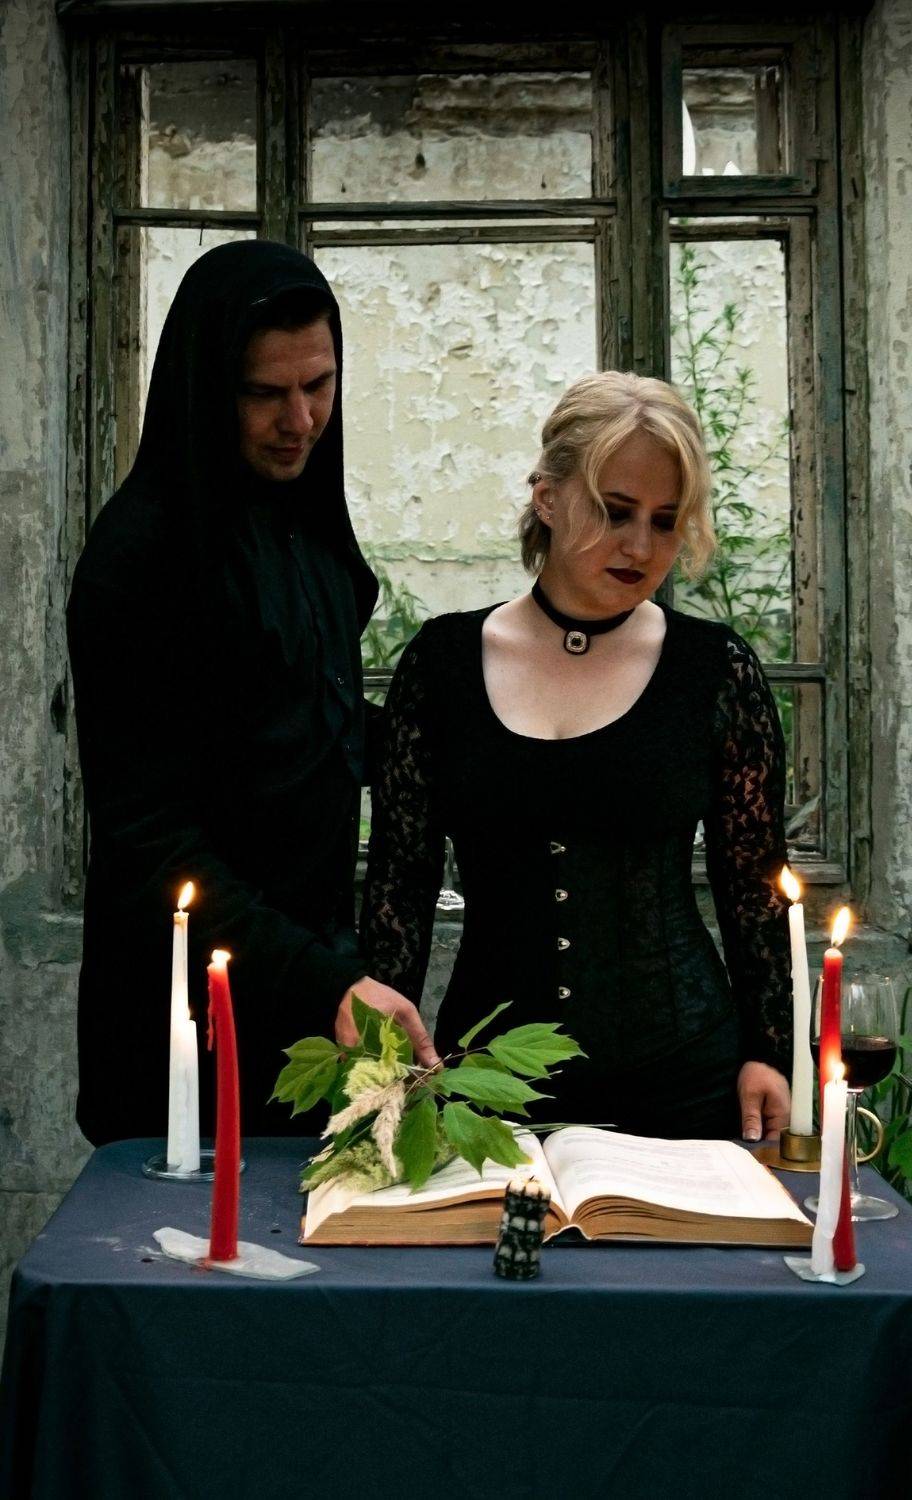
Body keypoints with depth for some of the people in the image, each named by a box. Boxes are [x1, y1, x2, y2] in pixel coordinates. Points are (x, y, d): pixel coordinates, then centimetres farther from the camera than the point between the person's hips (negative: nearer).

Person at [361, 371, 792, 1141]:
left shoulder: (713, 667, -2)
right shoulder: (444, 658, 0)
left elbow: (754, 883, 3)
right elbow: (399, 875, 2)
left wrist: (768, 1051, -1)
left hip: (680, 1077, 0)